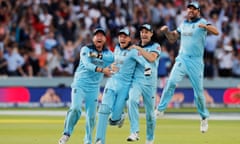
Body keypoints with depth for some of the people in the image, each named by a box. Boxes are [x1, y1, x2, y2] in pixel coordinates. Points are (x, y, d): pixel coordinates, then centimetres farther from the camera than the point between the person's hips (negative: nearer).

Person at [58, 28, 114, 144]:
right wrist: (101, 69, -35)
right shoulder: (86, 50, -3)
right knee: (75, 108, -21)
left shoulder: (109, 54, 8)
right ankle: (66, 134, -9)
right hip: (80, 84, -3)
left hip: (94, 87, 3)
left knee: (91, 116, 4)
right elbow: (87, 65, -20)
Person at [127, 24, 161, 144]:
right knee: (132, 100, -28)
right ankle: (134, 132, -32)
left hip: (149, 82, -2)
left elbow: (151, 58, -14)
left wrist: (139, 49, -10)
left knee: (150, 112, 4)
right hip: (136, 80, 2)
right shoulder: (135, 47, 18)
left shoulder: (155, 46, 6)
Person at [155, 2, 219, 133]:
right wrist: (166, 31, 0)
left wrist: (205, 26, -41)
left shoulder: (202, 22, -5)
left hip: (196, 62, -3)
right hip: (182, 59, 3)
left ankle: (204, 118, 15)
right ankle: (160, 109, -12)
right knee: (171, 82, -17)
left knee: (199, 91, 0)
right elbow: (172, 39, 21)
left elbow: (216, 32, -21)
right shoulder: (183, 24, 13)